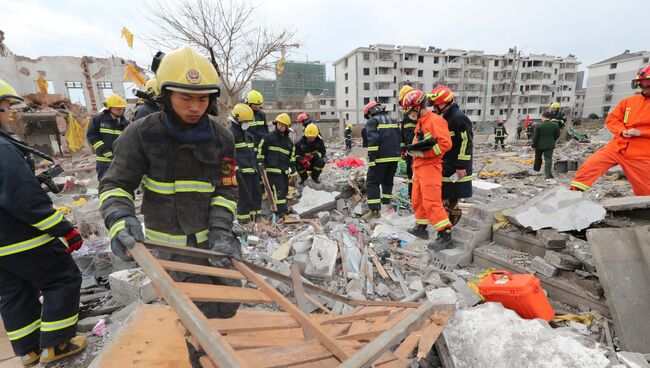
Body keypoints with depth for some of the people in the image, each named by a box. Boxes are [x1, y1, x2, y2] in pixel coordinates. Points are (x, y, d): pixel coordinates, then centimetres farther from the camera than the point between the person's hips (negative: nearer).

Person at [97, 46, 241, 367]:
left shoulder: (221, 137, -6)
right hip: (172, 240, -3)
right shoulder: (142, 135, -13)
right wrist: (120, 221, -30)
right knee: (202, 311, 0)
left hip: (212, 233, 4)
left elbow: (226, 190, -5)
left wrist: (220, 232, -17)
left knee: (229, 300, 16)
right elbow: (115, 186, -9)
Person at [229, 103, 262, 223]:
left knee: (257, 192, 12)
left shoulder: (246, 132, 20)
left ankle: (255, 213, 25)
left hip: (252, 169, 9)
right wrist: (235, 167, -20)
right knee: (245, 195, -5)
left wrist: (257, 163, 23)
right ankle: (243, 217, 8)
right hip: (241, 170, -8)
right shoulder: (231, 132, -8)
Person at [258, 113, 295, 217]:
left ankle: (283, 208, 24)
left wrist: (290, 165, 17)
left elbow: (292, 153, 26)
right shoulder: (269, 137, -2)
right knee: (278, 189, -14)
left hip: (284, 170, 7)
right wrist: (260, 162, -9)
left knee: (285, 189, 11)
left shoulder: (288, 141, 16)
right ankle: (281, 211, -13)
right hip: (272, 169, -7)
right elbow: (261, 149, -3)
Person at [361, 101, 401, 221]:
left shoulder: (372, 121, -4)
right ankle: (387, 205, 28)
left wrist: (371, 159, -17)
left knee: (372, 183, 0)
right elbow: (399, 138, 18)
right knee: (388, 181, 20)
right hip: (394, 157, 7)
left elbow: (373, 141, -17)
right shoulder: (393, 120, 18)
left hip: (381, 158, -7)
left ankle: (374, 211, -4)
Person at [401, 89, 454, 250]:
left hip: (430, 167, -10)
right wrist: (412, 148, -4)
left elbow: (445, 144, -20)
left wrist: (423, 152, -20)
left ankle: (446, 237, -8)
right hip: (419, 167, 10)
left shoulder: (435, 120, -11)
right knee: (417, 201, 15)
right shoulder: (420, 123, 19)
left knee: (431, 202, -12)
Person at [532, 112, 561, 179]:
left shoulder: (539, 125, -15)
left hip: (540, 145, -2)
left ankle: (536, 168, 38)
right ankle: (548, 174, -3)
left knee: (538, 157, 20)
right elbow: (557, 135, 5)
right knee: (548, 159, 3)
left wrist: (533, 145, -2)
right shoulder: (555, 125, -4)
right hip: (550, 145, 2)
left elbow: (535, 136, -12)